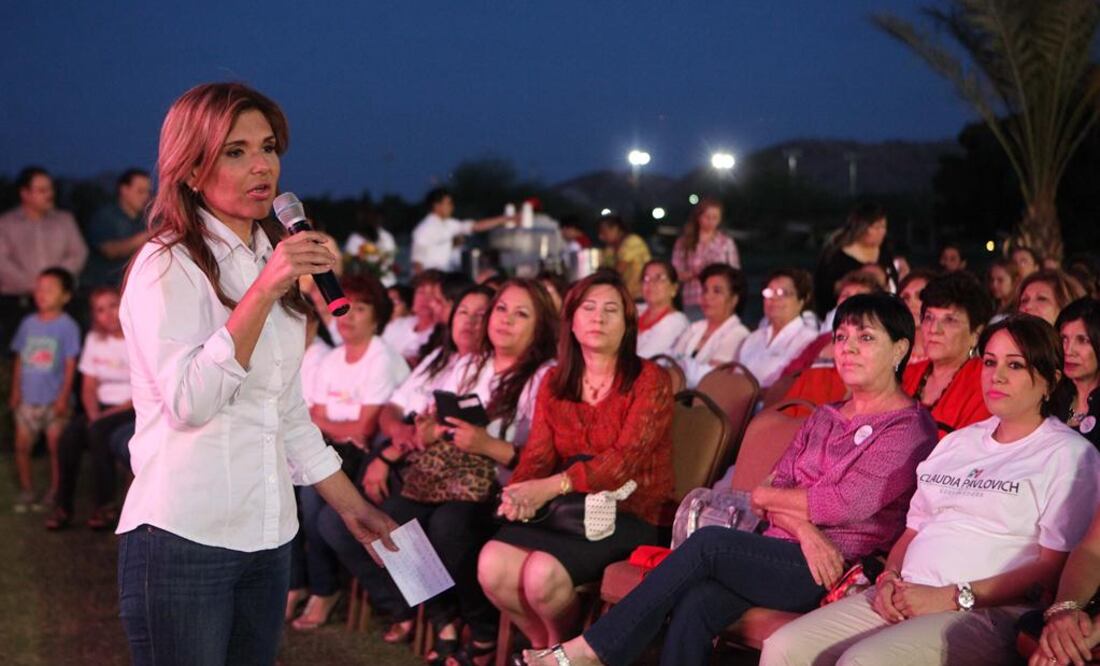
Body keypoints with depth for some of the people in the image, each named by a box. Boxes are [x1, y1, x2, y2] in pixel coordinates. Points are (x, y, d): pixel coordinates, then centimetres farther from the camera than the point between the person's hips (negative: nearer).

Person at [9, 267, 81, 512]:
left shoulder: (67, 326, -6)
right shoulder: (28, 323, 8)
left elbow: (70, 364, -7)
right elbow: (20, 359, 13)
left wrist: (63, 396, -11)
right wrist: (15, 391, 8)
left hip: (53, 399, -5)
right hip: (28, 398, 5)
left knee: (56, 447, 2)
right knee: (22, 446, 4)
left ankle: (54, 492, 12)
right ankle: (26, 491, 15)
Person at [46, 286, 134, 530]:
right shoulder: (94, 339, 12)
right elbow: (89, 387, 10)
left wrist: (112, 412, -19)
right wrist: (93, 414, -10)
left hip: (134, 410, -5)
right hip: (103, 408, 5)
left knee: (99, 431, -33)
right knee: (70, 435, -24)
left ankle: (106, 507, -24)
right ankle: (63, 507, -17)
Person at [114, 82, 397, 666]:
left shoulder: (272, 262, 15)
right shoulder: (168, 266, -8)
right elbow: (189, 401, -23)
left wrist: (352, 505, 18)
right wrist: (264, 291, -26)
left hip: (268, 538, 7)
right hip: (184, 537, -7)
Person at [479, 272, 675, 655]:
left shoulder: (649, 380, -6)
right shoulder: (555, 382, 12)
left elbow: (626, 458, -19)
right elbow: (538, 454, 5)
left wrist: (551, 487, -31)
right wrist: (519, 493, -20)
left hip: (628, 513, -5)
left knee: (543, 573, -28)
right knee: (492, 564, -21)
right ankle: (543, 642, 6)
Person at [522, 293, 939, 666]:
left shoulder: (911, 428, -2)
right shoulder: (824, 419, 22)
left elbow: (844, 504, -12)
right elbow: (775, 487, 10)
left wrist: (764, 496, 3)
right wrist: (803, 528, -13)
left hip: (838, 571, -6)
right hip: (784, 556, 6)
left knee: (708, 542, -24)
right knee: (694, 607, -23)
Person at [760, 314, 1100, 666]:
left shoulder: (1070, 456, 1)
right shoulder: (956, 442, 25)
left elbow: (1054, 569, -10)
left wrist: (952, 598, -14)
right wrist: (889, 578, 2)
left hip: (990, 611, -7)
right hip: (905, 598, 7)